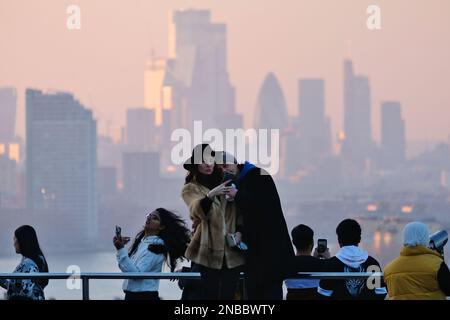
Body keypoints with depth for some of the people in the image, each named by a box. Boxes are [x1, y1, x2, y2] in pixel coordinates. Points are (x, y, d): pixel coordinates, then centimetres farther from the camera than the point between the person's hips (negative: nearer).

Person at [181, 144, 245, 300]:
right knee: (211, 294, -8)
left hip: (231, 250, 3)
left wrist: (239, 231, -1)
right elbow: (197, 211, -17)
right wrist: (210, 195, -35)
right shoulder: (191, 188, 3)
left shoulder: (224, 182, 15)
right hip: (209, 250, -3)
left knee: (228, 295, -3)